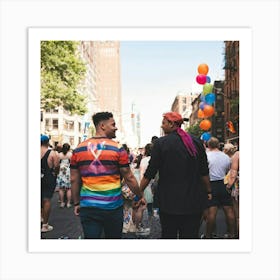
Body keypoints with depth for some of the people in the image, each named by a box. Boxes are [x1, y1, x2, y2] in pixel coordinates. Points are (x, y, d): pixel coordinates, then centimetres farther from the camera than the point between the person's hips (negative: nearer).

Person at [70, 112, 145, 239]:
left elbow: (74, 180, 5)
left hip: (88, 207, 2)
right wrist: (140, 197, 10)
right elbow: (129, 178, -4)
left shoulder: (78, 149, 2)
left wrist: (76, 203, 16)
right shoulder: (118, 148, -8)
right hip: (113, 206, -2)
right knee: (113, 237, 17)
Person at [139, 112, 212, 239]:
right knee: (191, 235, 12)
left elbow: (149, 173, -8)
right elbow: (204, 173, 6)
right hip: (194, 201, 3)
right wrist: (208, 192, 18)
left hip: (169, 201, -3)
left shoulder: (161, 143, -9)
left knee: (169, 234, 12)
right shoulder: (196, 142, 2)